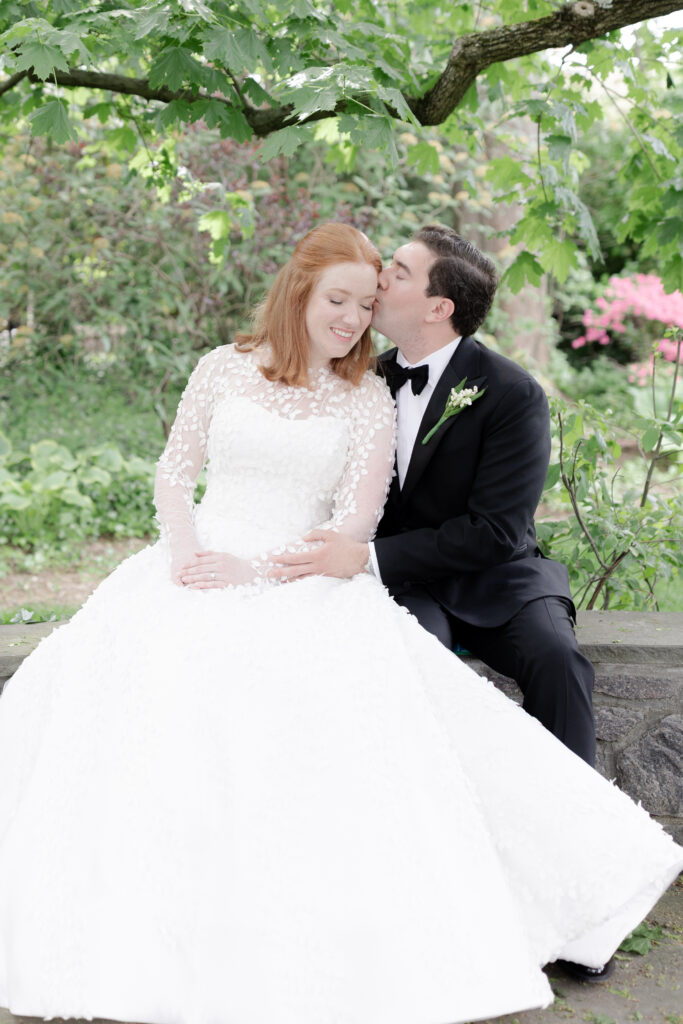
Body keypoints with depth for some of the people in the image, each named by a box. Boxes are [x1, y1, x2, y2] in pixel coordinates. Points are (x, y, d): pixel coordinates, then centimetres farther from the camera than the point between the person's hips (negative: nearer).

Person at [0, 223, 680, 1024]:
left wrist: (259, 570, -13)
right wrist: (183, 550, -7)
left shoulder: (367, 398, 6)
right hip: (199, 562, 2)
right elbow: (173, 471, 13)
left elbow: (357, 521, -1)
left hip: (303, 580, -1)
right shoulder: (224, 368, 10)